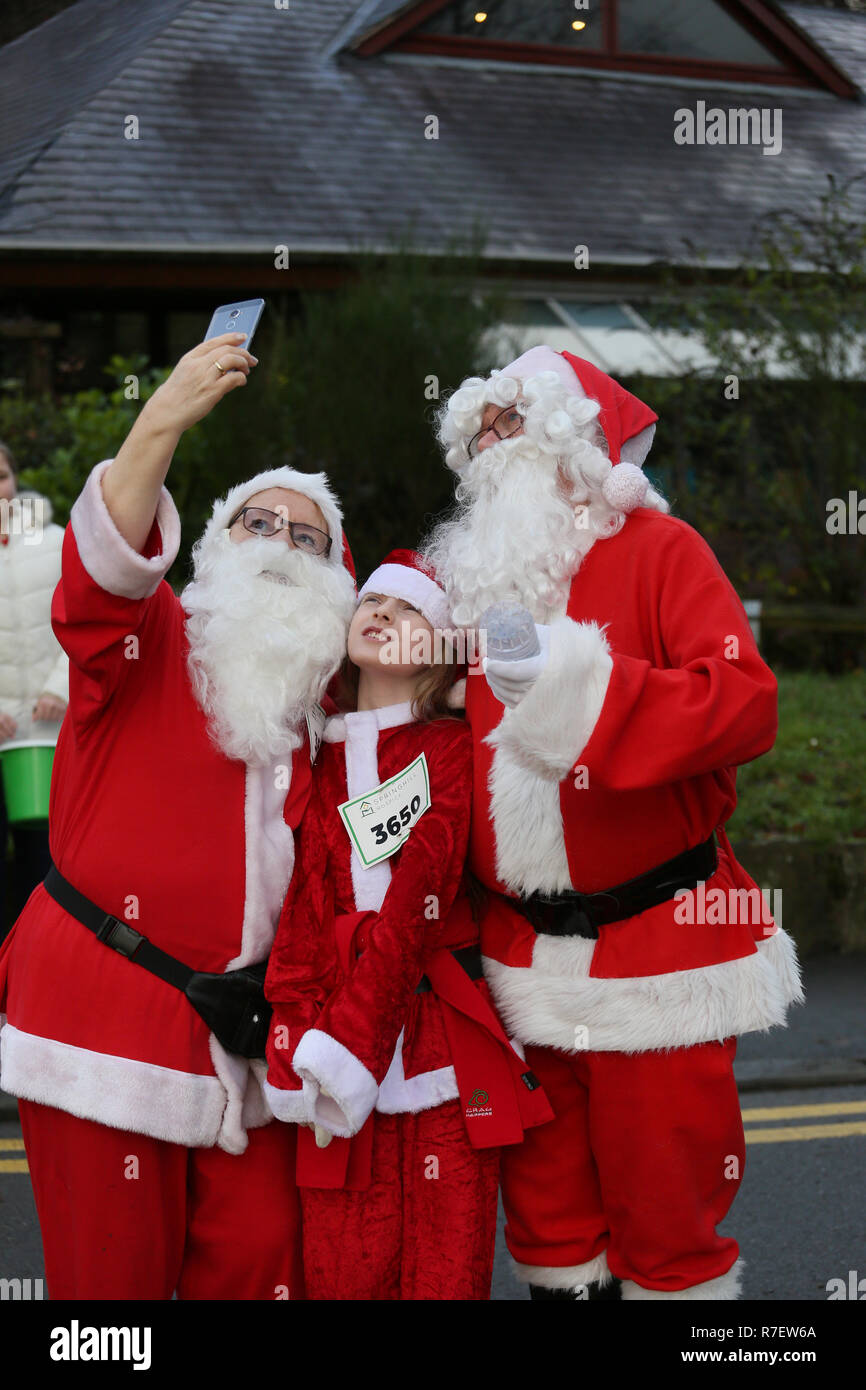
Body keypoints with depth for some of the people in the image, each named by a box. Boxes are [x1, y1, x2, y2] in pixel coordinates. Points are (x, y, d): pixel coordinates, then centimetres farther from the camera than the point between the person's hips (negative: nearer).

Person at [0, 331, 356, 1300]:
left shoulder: (321, 699, 16)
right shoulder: (145, 640, 0)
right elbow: (103, 565, -24)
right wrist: (164, 423, -39)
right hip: (104, 1016, -5)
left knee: (260, 1260, 3)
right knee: (115, 1269, 0)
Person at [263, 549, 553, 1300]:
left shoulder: (453, 748, 6)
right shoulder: (321, 761, 16)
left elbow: (421, 894, -6)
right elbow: (302, 910, 7)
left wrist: (349, 1040, -16)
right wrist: (295, 1045, -8)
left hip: (446, 1044, -2)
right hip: (338, 1040, 2)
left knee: (447, 1269, -4)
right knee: (343, 1270, -3)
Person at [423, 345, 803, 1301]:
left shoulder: (656, 550, -4)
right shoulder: (468, 575, 12)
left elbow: (745, 704, -19)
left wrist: (579, 681, -25)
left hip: (655, 956, -5)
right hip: (523, 957, 5)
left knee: (664, 1208, 0)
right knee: (546, 1210, 12)